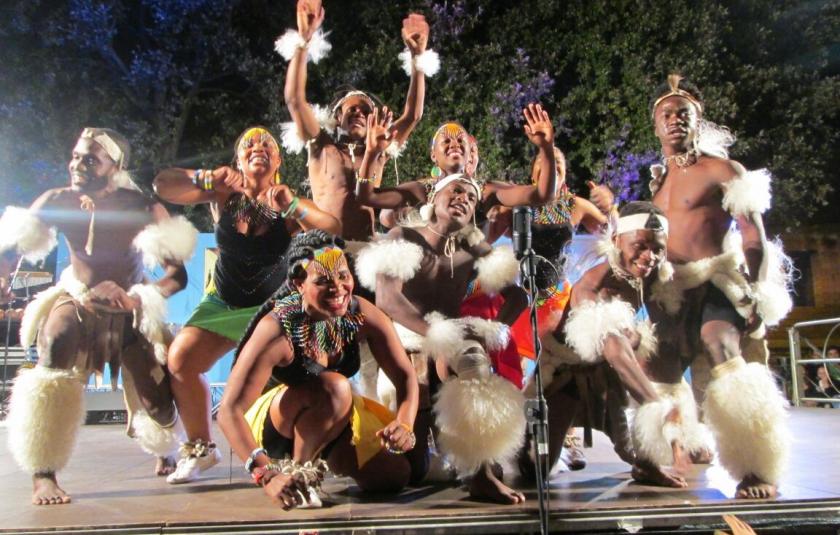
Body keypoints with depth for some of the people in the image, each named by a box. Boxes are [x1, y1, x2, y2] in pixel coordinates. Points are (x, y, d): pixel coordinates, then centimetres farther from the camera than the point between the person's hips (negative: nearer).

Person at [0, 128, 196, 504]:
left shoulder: (141, 207, -20)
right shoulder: (56, 201, -11)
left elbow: (178, 274, -24)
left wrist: (137, 298, -43)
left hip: (130, 311, 0)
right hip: (75, 302, 1)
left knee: (157, 395, -2)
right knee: (56, 348, -31)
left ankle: (164, 453, 37)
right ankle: (43, 476, -23)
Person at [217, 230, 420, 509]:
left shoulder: (362, 314, -18)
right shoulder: (277, 329, -31)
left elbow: (405, 376, -14)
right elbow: (229, 411, -34)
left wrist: (404, 425, -34)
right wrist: (267, 474, -45)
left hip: (334, 420, 6)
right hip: (271, 424, -6)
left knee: (396, 475, -6)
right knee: (334, 387, -35)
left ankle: (322, 456, 20)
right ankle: (297, 468, -13)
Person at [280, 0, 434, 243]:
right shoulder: (321, 148, 9)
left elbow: (413, 115, 9)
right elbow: (294, 99, -3)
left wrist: (417, 57, 1)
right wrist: (304, 40, -11)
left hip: (366, 247, 2)